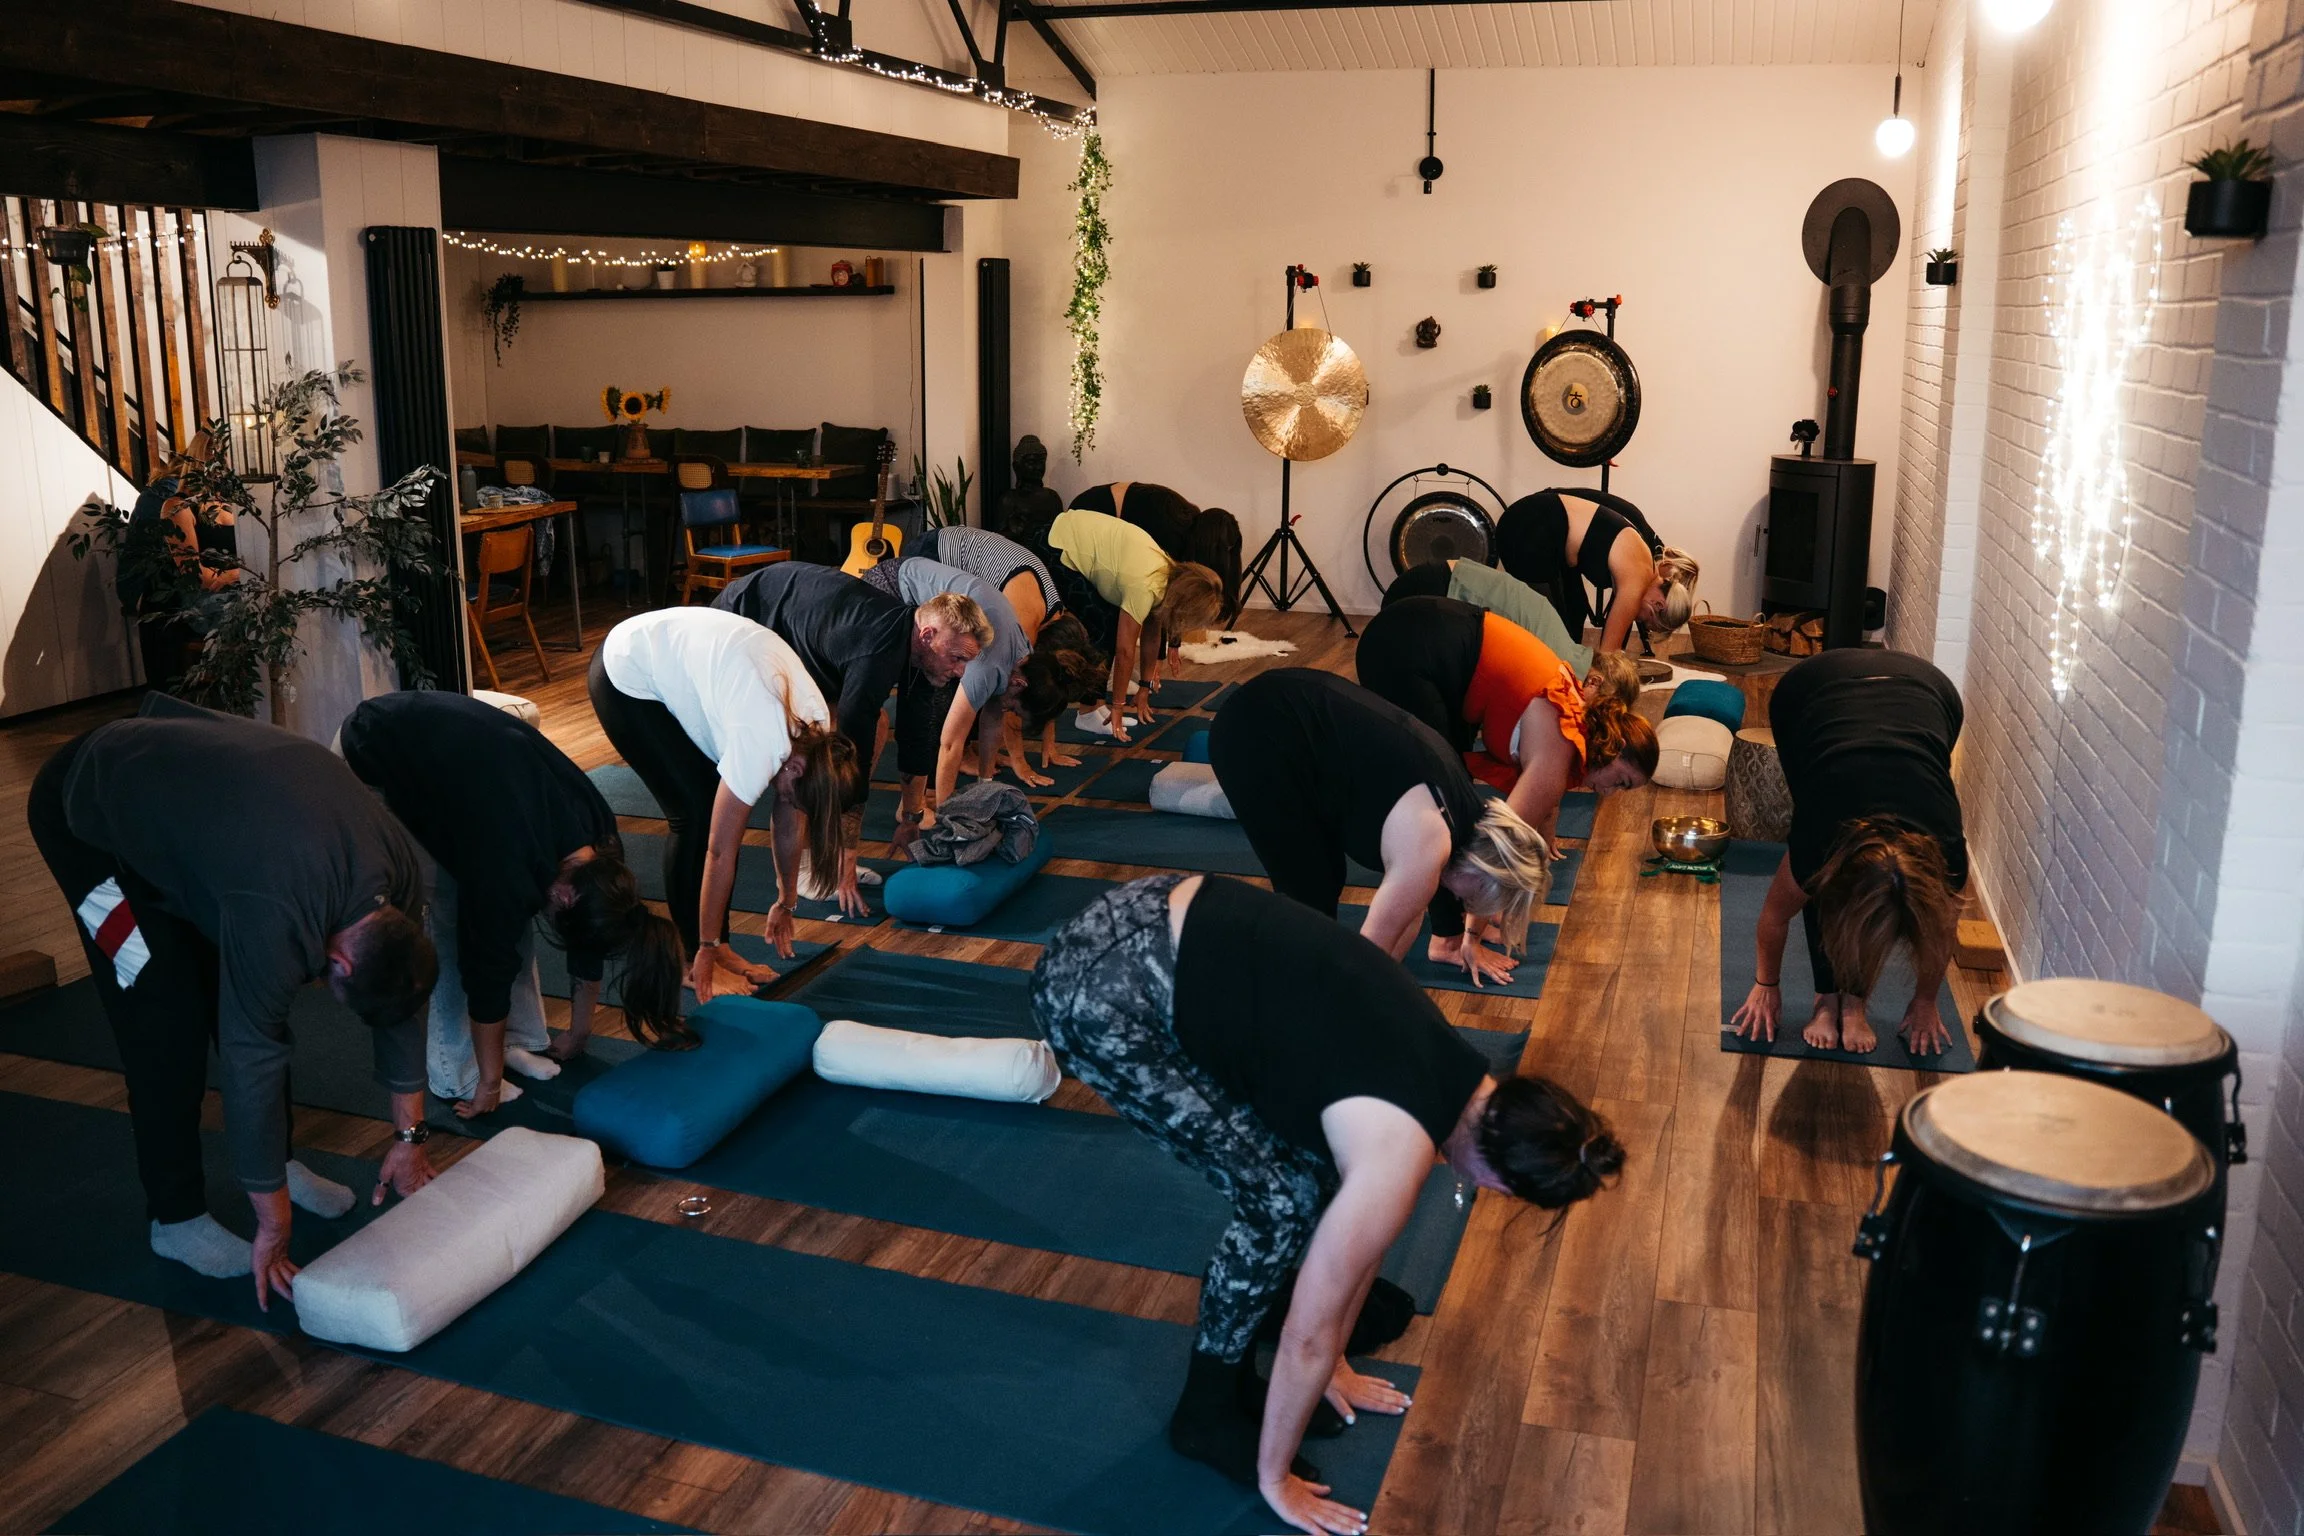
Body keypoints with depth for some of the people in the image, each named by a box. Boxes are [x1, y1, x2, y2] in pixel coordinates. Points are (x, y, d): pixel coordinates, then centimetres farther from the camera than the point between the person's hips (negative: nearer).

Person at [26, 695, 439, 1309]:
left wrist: (411, 1136, 3)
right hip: (89, 813, -7)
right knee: (167, 1014, -10)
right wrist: (274, 1226, -22)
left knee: (239, 995, 5)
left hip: (185, 774, 7)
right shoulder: (279, 914, -39)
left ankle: (276, 1160, 21)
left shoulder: (398, 870, -17)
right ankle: (177, 1218, 3)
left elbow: (402, 1001, -3)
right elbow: (252, 1060, -32)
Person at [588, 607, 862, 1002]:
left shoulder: (814, 730, -12)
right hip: (626, 676, -7)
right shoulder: (762, 742, -33)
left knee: (719, 807, 0)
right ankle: (695, 962, 2)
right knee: (697, 813, -10)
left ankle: (719, 946, 10)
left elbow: (790, 822, 3)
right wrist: (706, 955, -16)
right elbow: (720, 852, -25)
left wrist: (786, 904, 13)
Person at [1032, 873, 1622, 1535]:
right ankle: (1210, 1409, 17)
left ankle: (1282, 1291, 39)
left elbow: (1361, 1230, 23)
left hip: (1161, 923, 9)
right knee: (1281, 1197, -3)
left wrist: (1332, 1362, 32)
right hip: (1098, 986, -9)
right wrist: (1275, 1477, 9)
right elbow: (1309, 1334, -5)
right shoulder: (1398, 1152, -15)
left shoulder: (1450, 1075, 9)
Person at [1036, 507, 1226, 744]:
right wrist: (1118, 709, -14)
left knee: (1117, 625, 7)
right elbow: (1125, 650, -22)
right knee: (1104, 629, -12)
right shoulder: (1145, 588, -28)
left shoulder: (1171, 574, -3)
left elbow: (1151, 636, 8)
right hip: (1056, 550, -8)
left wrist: (1144, 689, 14)